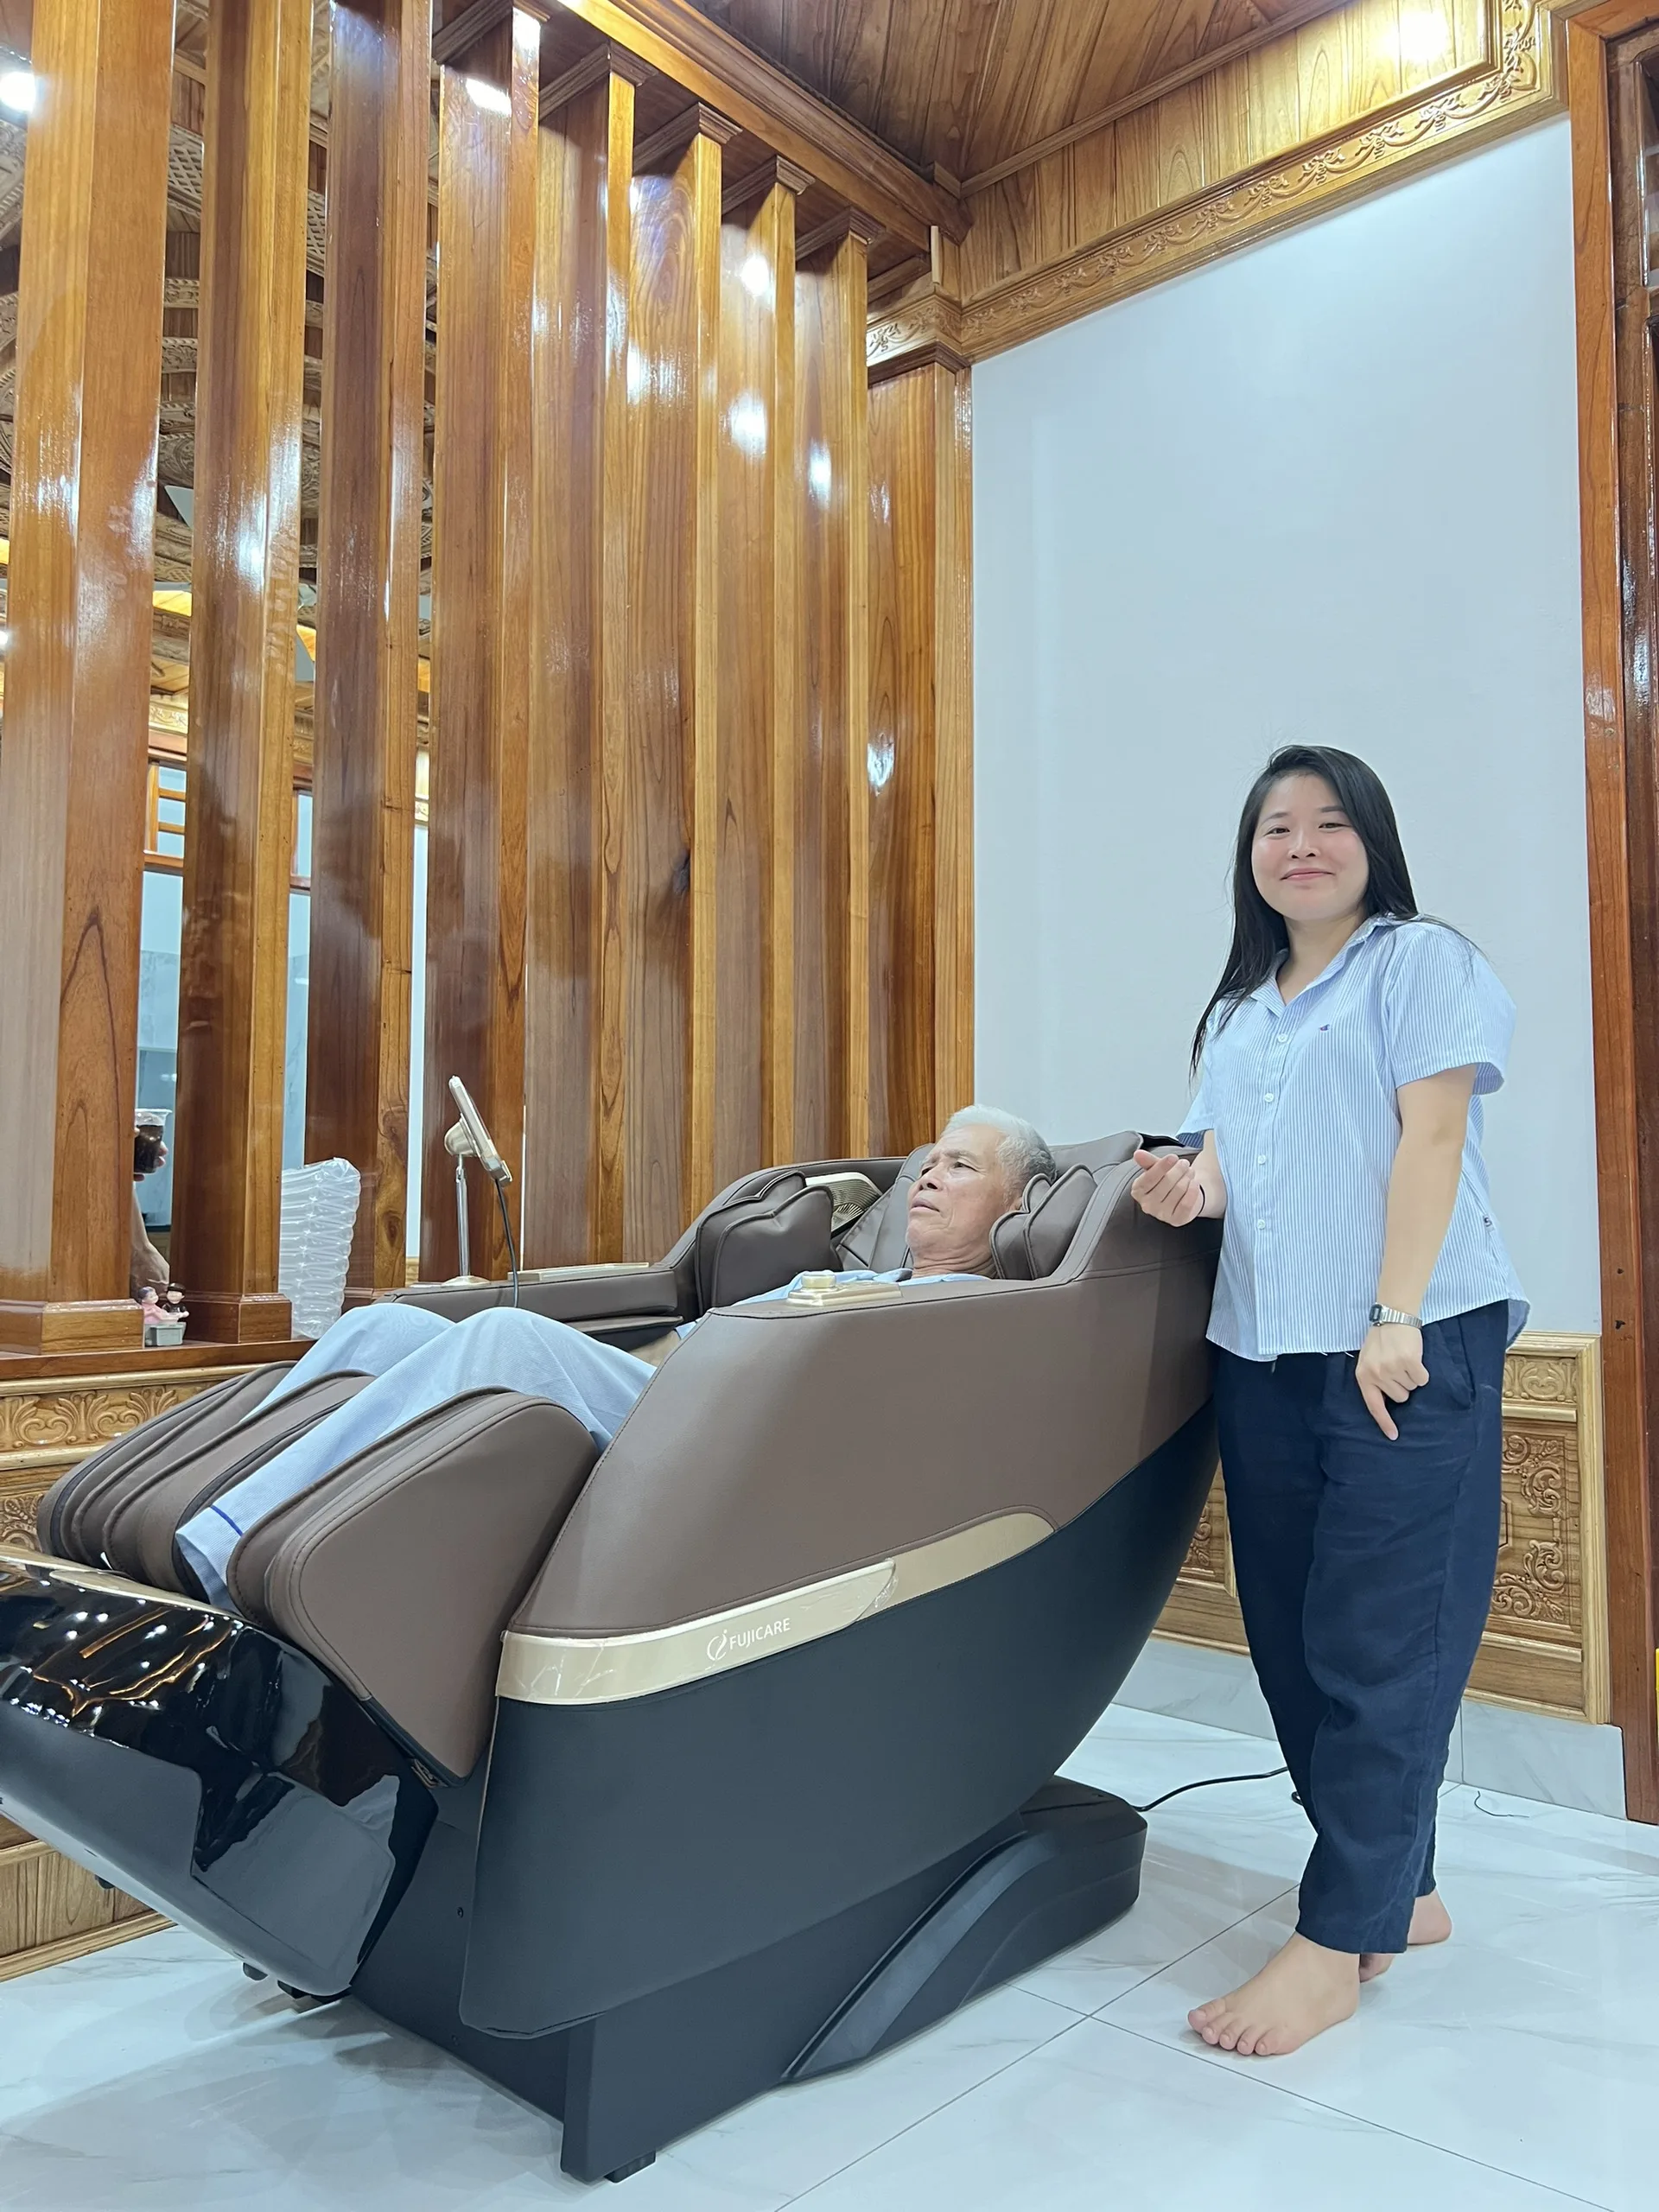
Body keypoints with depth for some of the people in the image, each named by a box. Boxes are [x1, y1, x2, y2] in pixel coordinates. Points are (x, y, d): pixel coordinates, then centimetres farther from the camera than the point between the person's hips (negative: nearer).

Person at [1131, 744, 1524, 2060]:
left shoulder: (1423, 963, 1)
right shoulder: (1237, 1012, 20)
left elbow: (1430, 1137, -9)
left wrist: (1395, 1321, -17)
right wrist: (1192, 1185, -2)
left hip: (1408, 1347, -7)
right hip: (1263, 1353, 7)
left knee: (1376, 1642, -5)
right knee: (1292, 1638, 10)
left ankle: (1336, 1944, 4)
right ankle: (1400, 1891, 25)